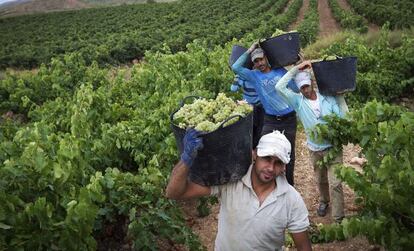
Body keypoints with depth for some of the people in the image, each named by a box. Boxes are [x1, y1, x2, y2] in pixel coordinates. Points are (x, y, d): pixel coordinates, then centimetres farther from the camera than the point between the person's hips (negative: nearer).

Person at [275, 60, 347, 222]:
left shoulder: (328, 97, -5)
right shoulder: (298, 101, -6)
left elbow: (343, 117, -7)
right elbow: (279, 87, -19)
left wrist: (341, 98, -14)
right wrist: (296, 68, -18)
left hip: (333, 146, -2)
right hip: (315, 149, 2)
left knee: (335, 183, -6)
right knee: (321, 180, 20)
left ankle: (338, 219, 2)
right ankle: (323, 201, 49)